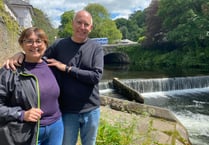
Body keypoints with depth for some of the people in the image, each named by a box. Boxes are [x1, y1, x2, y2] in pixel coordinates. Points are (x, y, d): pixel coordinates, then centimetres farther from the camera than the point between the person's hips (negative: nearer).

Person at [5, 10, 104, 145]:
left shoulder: (96, 48, -4)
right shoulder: (59, 45, -2)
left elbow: (96, 76, -16)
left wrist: (66, 68, -18)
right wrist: (20, 54, -18)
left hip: (91, 110, 1)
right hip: (68, 111, 0)